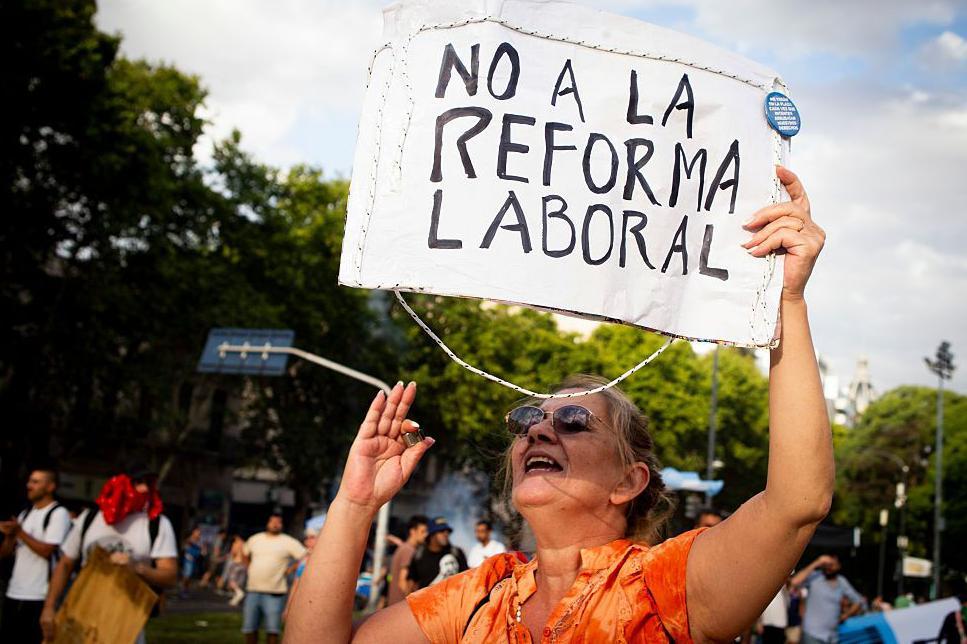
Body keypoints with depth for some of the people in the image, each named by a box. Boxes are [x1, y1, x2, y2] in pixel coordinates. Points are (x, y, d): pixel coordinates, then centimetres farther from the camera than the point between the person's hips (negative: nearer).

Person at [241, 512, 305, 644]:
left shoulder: (288, 542, -2)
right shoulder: (255, 539, 11)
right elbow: (245, 553, 28)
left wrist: (289, 569, -6)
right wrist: (250, 567, 15)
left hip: (274, 593, -4)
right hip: (252, 590, 4)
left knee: (272, 629, -3)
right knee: (249, 627, 9)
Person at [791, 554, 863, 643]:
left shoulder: (842, 582, 9)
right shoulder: (814, 577, -7)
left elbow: (858, 601, 20)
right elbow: (795, 582, -26)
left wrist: (845, 616, 6)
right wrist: (815, 564, -22)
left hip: (832, 636, 5)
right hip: (812, 634, -5)